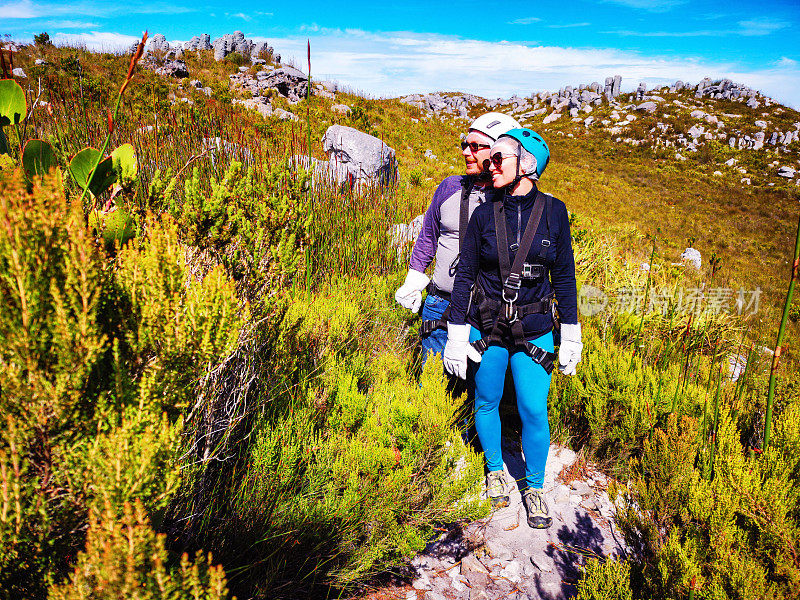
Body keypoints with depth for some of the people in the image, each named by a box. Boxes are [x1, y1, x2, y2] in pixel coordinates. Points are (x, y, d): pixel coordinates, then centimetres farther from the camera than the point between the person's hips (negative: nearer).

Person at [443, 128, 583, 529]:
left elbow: (564, 275, 3)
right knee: (487, 402, 12)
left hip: (534, 330, 0)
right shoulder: (484, 215, -4)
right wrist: (456, 335, -2)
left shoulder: (553, 211, -3)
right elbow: (465, 275, -1)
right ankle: (495, 469, 38)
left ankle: (534, 489, 25)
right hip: (486, 327, 1)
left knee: (534, 412, 0)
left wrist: (571, 335, 4)